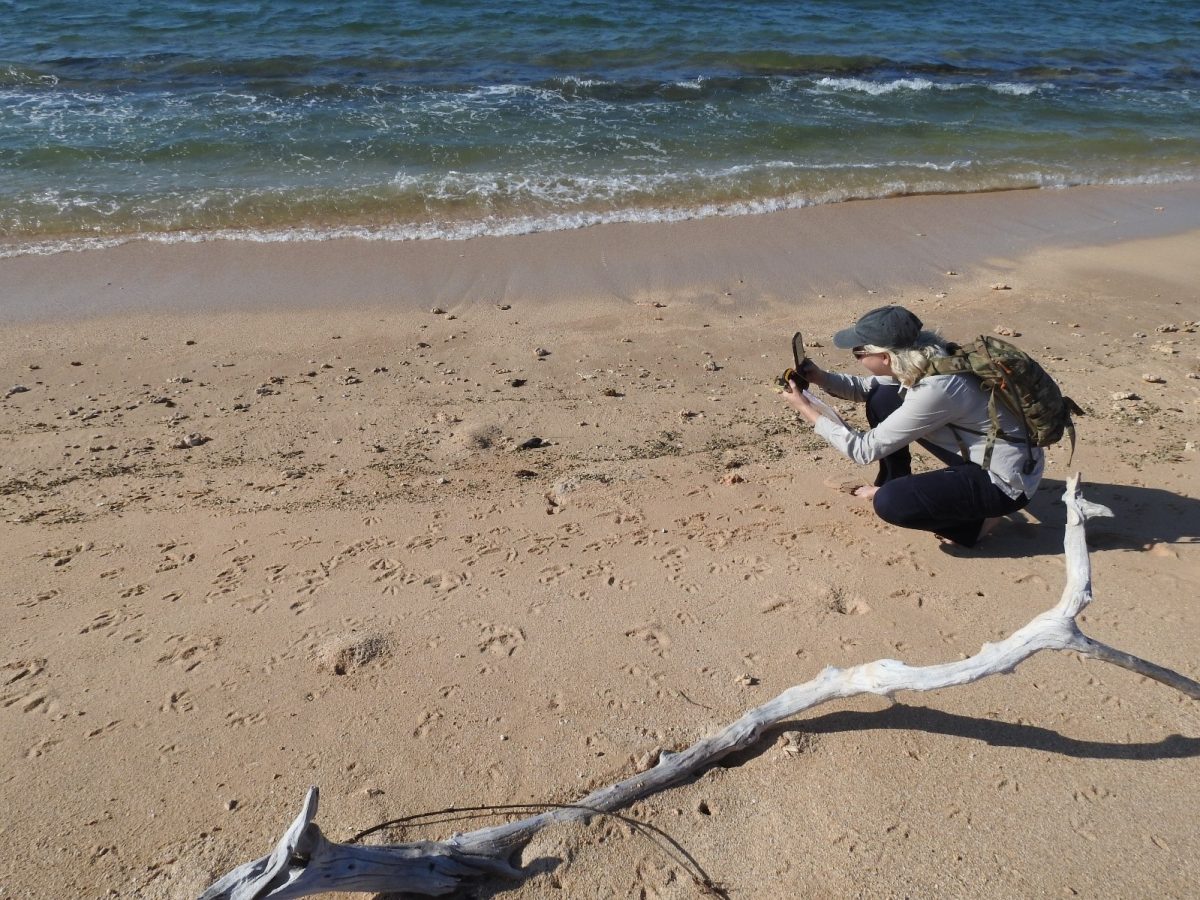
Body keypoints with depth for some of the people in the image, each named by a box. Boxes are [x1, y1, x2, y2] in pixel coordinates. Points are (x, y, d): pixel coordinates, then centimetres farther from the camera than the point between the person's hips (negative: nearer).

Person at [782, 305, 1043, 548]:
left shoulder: (934, 390, -33)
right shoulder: (924, 354, -10)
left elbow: (865, 450, -25)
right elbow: (870, 386, 9)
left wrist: (807, 410, -18)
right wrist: (823, 379, -7)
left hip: (1005, 479, -8)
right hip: (977, 454, 8)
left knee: (889, 503, -23)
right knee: (882, 400, 0)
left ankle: (973, 520, 2)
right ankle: (895, 483, 20)